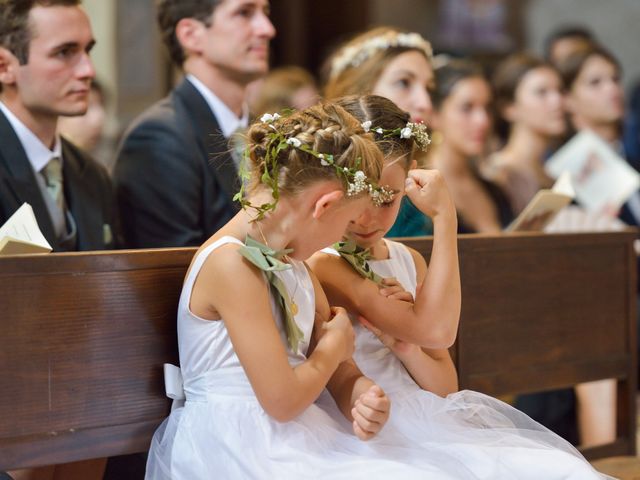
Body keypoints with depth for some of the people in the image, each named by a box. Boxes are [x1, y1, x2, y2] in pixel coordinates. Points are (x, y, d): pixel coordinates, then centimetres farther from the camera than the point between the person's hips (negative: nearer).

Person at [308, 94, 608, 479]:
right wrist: (444, 218, -12)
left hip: (433, 419, 7)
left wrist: (407, 349, -8)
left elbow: (445, 387, 13)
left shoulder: (409, 261, 12)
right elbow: (435, 331, -18)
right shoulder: (322, 264, -10)